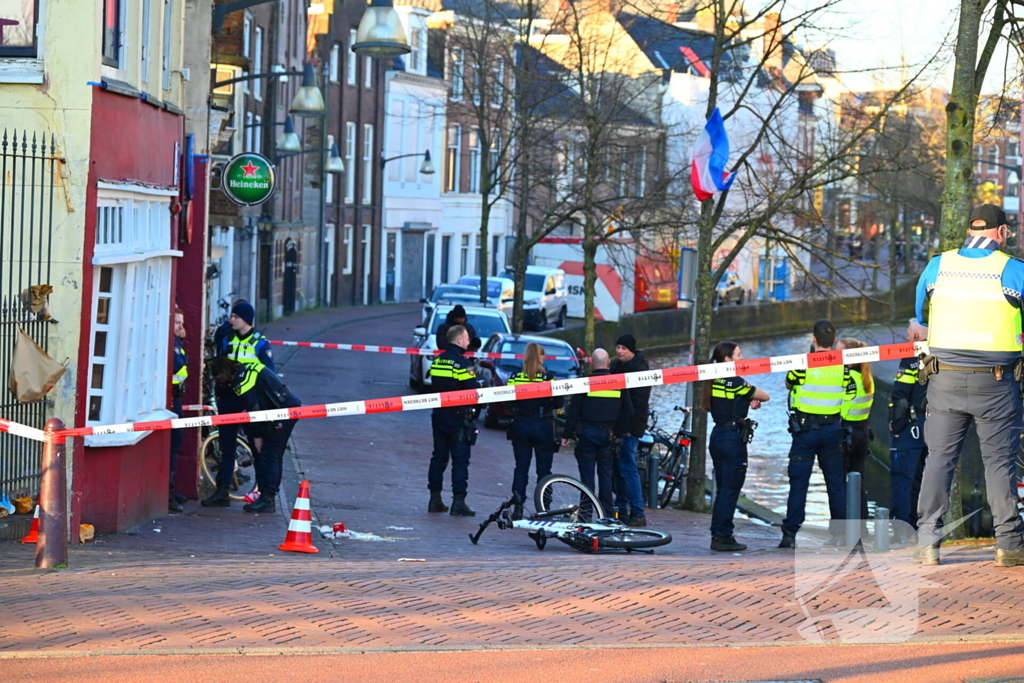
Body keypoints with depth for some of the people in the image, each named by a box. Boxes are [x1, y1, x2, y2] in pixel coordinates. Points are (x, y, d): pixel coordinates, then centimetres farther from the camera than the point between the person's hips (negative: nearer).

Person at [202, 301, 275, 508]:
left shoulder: (259, 344, -3)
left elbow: (270, 375, -4)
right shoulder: (227, 341, 11)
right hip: (229, 398, 5)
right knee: (226, 447, 5)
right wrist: (219, 396, 6)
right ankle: (222, 492, 8)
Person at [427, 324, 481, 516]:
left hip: (439, 414, 7)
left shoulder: (438, 361, 8)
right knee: (460, 459, -4)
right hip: (458, 416, -7)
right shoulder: (462, 362, -15)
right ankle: (458, 502, -8)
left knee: (439, 456, 14)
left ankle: (435, 499, 15)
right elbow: (473, 390, -19)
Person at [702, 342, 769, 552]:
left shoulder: (715, 382, 10)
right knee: (731, 490, -4)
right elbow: (764, 396, -7)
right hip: (733, 438, -8)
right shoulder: (735, 382, -14)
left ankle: (717, 535, 15)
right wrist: (753, 397, 13)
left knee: (722, 489, 13)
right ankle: (723, 537, -3)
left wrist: (748, 401, 1)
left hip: (717, 437, 8)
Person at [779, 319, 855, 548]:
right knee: (836, 481, 12)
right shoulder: (842, 365, -2)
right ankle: (840, 531, 14)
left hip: (805, 428, -3)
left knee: (798, 482, 0)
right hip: (833, 428, 3)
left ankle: (790, 533, -3)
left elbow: (789, 383, 6)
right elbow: (851, 394, 1)